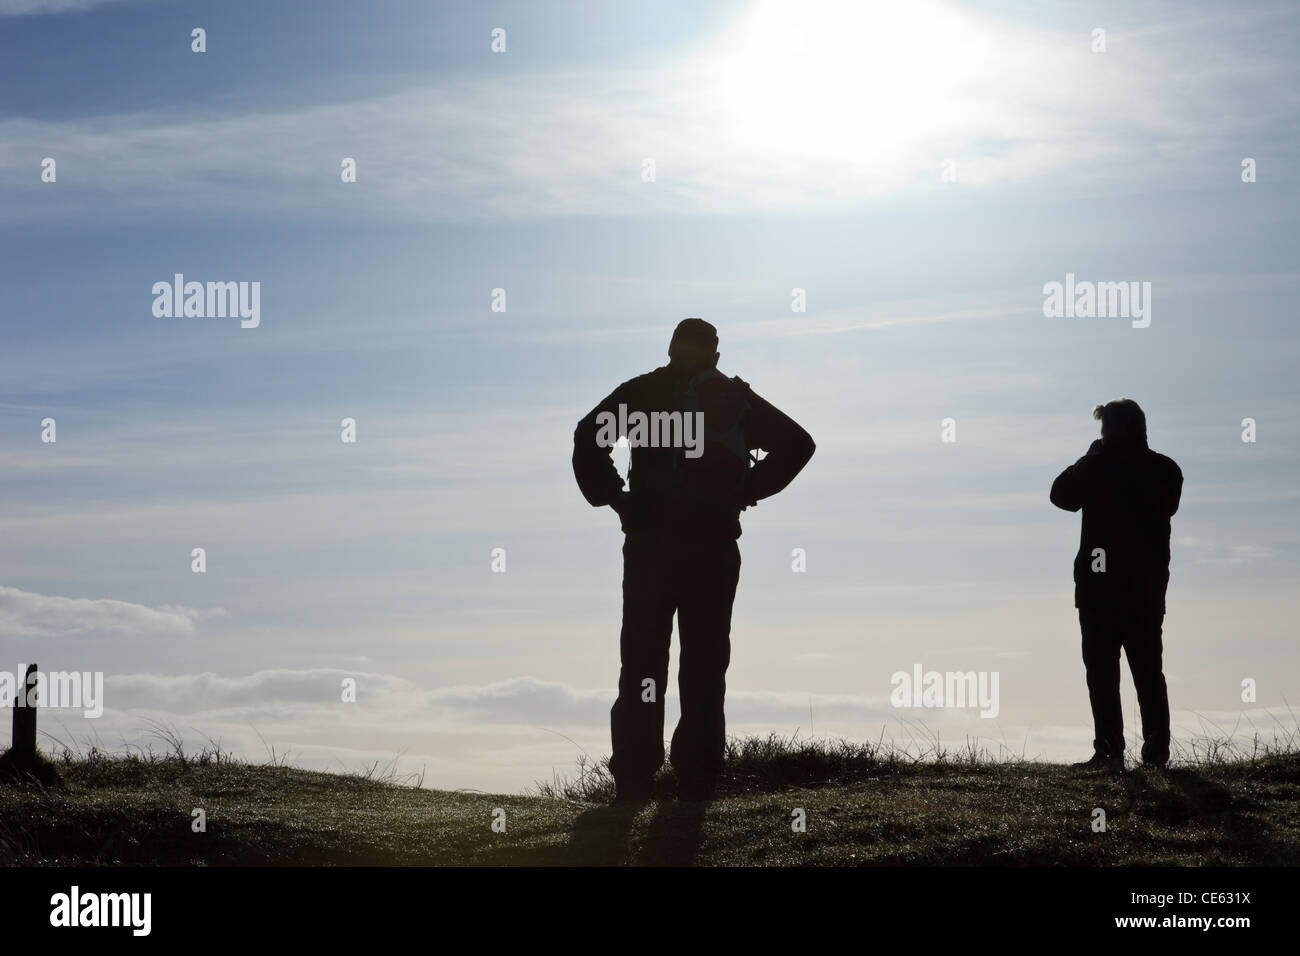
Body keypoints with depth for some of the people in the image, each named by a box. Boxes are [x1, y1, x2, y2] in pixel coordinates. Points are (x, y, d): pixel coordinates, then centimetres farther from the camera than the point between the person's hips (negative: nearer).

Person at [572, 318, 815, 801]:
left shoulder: (642, 391, 4)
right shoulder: (737, 399, 8)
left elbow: (588, 435, -9)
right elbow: (798, 443, 4)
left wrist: (611, 496, -1)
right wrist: (747, 491, 4)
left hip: (650, 543, -1)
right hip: (715, 549, 1)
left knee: (642, 662, 5)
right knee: (705, 665, 6)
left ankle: (633, 780, 3)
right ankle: (697, 782, 5)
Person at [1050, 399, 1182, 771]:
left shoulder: (1097, 467, -10)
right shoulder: (1165, 471, 0)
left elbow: (1061, 495, 3)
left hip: (1100, 584, -4)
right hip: (1148, 586, 4)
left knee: (1101, 670, 0)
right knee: (1148, 670, 11)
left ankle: (1109, 750, -5)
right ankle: (1156, 749, 9)